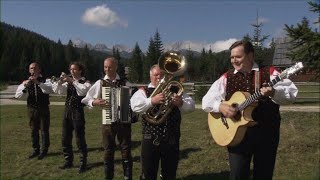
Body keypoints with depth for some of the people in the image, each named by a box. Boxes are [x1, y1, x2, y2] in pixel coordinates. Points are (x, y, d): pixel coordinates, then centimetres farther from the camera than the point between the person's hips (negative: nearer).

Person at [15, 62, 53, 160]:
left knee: (44, 130, 4)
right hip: (32, 109, 3)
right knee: (34, 131, 13)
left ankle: (44, 150, 19)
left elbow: (49, 90, -26)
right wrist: (25, 86, -24)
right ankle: (36, 150, 28)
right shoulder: (26, 82, 2)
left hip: (43, 109, -3)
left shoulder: (45, 81, -5)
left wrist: (38, 82, -37)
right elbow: (18, 95, -7)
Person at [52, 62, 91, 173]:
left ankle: (83, 163, 14)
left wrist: (73, 81, -25)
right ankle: (68, 161, 28)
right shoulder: (68, 82, 11)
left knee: (80, 139, 0)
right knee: (65, 138, 12)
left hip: (78, 112, -6)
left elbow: (83, 91, -24)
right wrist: (60, 81, -15)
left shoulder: (85, 82, -4)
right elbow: (58, 91, 0)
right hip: (67, 111, 6)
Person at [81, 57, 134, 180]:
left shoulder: (125, 83, 0)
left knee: (126, 151, 8)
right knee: (108, 152, 12)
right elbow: (86, 99, 1)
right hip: (107, 122, 0)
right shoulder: (100, 83, 0)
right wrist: (95, 102, -18)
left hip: (124, 121, 0)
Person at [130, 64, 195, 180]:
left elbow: (191, 106, 1)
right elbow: (135, 106, -16)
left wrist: (181, 103, -21)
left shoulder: (174, 91, 11)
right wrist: (152, 101, -31)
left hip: (172, 139, 3)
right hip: (151, 139, -2)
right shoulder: (144, 91, 3)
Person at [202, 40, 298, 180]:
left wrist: (274, 92, -29)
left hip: (266, 132, 0)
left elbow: (292, 93, -9)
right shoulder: (226, 78, 4)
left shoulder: (269, 73, 0)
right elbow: (207, 101, 1)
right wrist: (221, 106, -18)